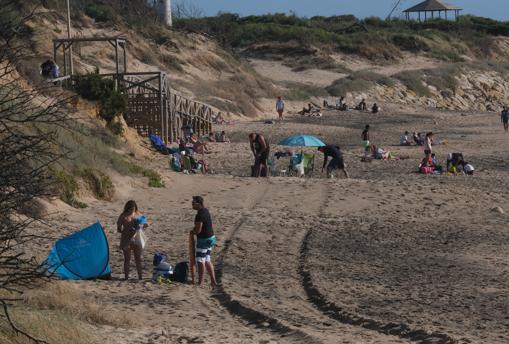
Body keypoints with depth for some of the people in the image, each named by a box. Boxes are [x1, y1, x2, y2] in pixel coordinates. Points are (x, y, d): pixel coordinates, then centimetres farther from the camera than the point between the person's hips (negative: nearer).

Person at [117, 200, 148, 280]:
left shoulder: (138, 214, 7)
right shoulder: (123, 216, -3)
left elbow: (142, 226, 15)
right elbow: (119, 229, -2)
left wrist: (144, 226, -9)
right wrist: (125, 232, -19)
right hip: (126, 240, -3)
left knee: (138, 258, 3)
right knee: (127, 258, 0)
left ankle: (140, 276, 9)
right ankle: (126, 276, 5)